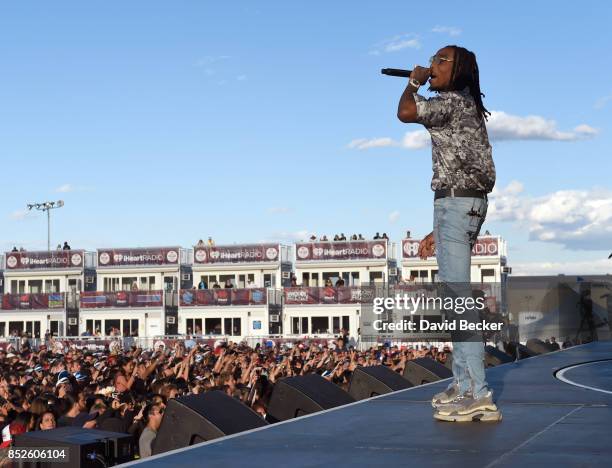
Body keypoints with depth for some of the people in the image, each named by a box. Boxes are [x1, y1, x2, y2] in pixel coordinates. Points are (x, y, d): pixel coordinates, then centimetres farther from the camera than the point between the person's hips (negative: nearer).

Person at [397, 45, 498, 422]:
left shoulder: (452, 101, -7)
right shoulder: (466, 107, 23)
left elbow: (406, 113, -26)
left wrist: (414, 82, -4)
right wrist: (438, 232, 23)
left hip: (456, 202, -11)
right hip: (468, 204, 11)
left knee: (456, 297, -13)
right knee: (454, 297, 14)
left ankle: (479, 395, -16)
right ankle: (464, 384, 19)